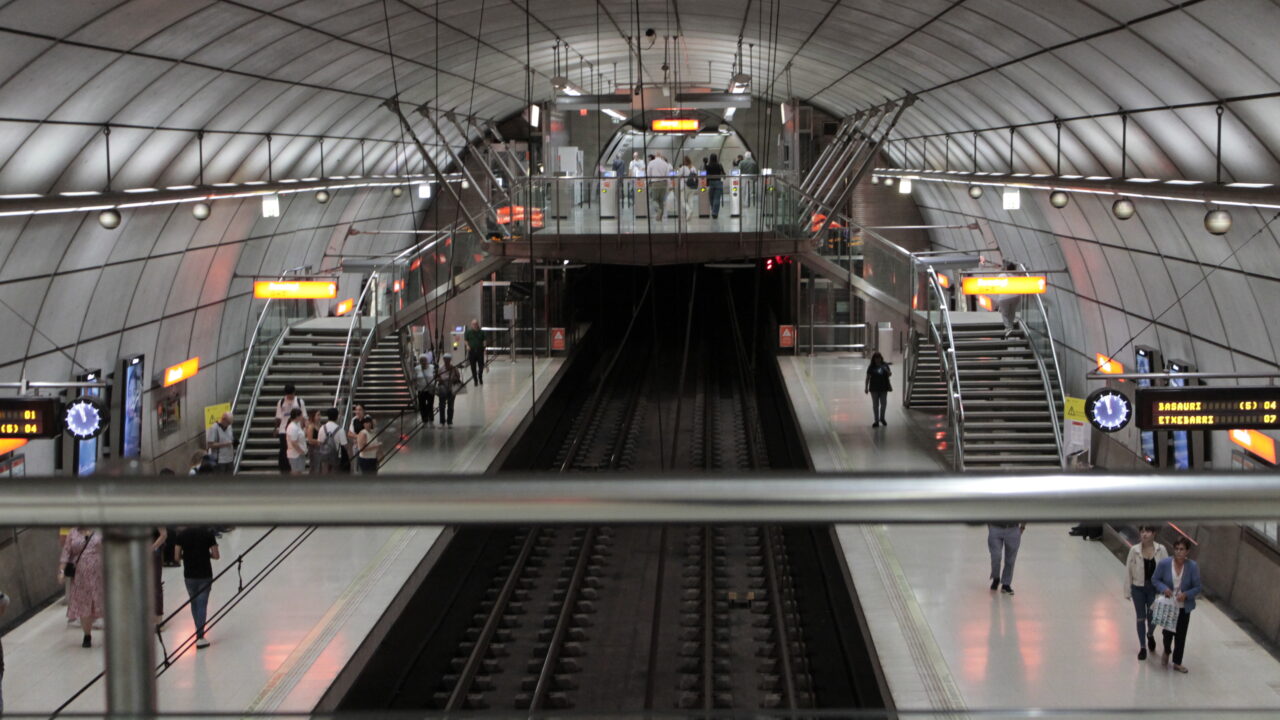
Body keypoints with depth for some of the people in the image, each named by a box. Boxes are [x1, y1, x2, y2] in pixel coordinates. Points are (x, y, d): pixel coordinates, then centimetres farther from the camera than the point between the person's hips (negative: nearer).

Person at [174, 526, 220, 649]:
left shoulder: (182, 534, -5)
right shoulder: (207, 533, -9)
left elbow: (177, 556, -1)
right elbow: (216, 556, -7)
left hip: (189, 575, 2)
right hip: (205, 575, -2)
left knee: (194, 603, 19)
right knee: (202, 604, 2)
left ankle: (199, 632, 27)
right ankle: (200, 637, -4)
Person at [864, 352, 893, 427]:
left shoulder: (885, 365, 1)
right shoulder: (871, 367, -4)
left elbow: (890, 375, 7)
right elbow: (867, 378, -1)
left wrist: (887, 370, -15)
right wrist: (866, 387, -5)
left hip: (883, 388, 2)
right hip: (874, 389, -2)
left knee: (883, 404, 8)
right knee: (875, 405, 3)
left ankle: (882, 418, 30)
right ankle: (876, 421, 9)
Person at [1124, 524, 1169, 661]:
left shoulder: (1161, 550, -9)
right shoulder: (1134, 550, -8)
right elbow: (1128, 570, -3)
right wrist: (1127, 591, -2)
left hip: (1154, 588, 0)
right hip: (1138, 588, 0)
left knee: (1152, 616, 3)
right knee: (1141, 618, 10)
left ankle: (1150, 635, 39)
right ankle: (1142, 647, 24)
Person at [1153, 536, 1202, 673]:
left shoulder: (1193, 567, -16)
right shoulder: (1164, 564, -15)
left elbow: (1198, 587, -8)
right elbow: (1155, 579, -2)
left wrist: (1186, 595, -25)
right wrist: (1164, 588, -21)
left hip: (1184, 607, 0)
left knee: (1181, 635, 8)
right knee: (1168, 631, 11)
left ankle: (1177, 662, 25)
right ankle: (1166, 652, 44)